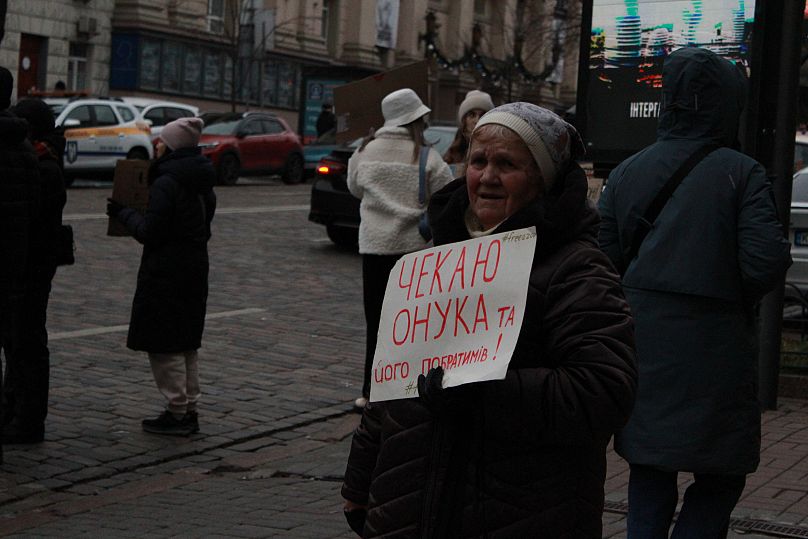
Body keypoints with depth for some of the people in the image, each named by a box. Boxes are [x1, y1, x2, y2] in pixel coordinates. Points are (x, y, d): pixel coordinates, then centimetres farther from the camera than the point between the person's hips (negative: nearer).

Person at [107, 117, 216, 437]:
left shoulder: (166, 183, -18)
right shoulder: (203, 185, 10)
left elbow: (149, 231, -19)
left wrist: (122, 213, -2)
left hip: (165, 272, -9)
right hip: (195, 267, 9)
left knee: (163, 344, -1)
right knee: (186, 344, 16)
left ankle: (178, 413, 0)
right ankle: (189, 408, 20)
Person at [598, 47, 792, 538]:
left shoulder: (628, 172, 3)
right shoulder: (741, 174, -10)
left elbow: (606, 260, 2)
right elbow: (769, 260, -18)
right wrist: (738, 299, 1)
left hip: (644, 345, 4)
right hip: (715, 346, -4)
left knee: (649, 478, 15)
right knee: (721, 479, 8)